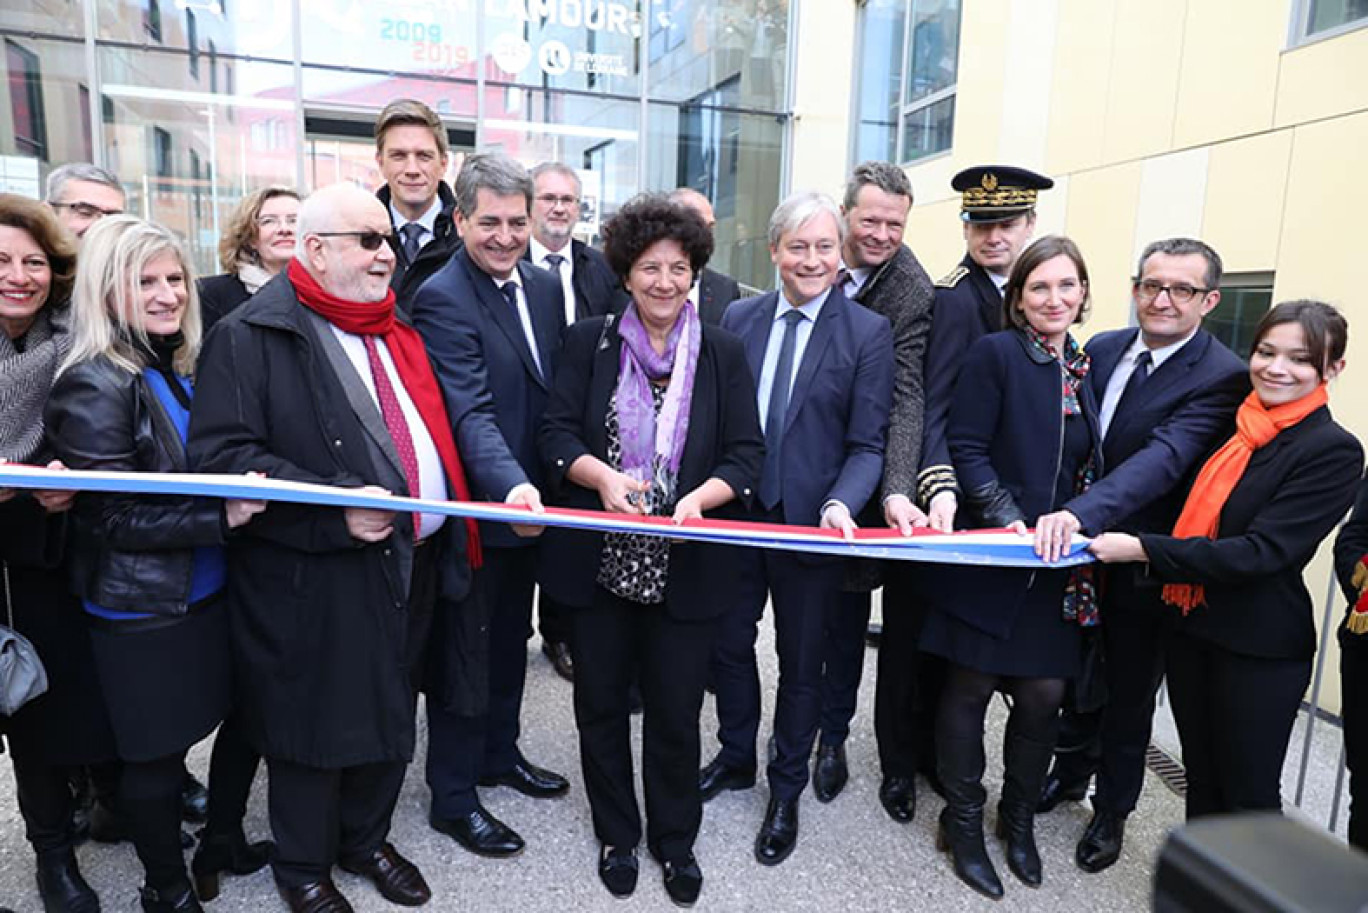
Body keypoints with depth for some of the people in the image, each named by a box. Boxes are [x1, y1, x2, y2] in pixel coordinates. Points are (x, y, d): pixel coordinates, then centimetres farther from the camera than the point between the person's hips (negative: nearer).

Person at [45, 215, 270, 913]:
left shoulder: (186, 368, 6)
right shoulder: (94, 385, -15)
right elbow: (113, 515, -18)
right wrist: (220, 516, -26)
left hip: (211, 589, 7)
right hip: (143, 607, -6)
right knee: (156, 755, 10)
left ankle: (224, 840, 40)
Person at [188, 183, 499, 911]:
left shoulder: (396, 332, 13)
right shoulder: (251, 336, -10)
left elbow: (433, 434, 20)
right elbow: (221, 454, -18)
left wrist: (456, 517, 8)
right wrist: (335, 507, -25)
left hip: (414, 564, 7)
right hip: (315, 579, -6)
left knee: (391, 716, 19)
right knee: (316, 726, 10)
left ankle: (367, 839, 41)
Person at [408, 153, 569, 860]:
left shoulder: (545, 286, 5)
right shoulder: (441, 299, -18)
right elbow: (472, 410, -28)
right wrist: (513, 484, -43)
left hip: (533, 497, 7)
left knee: (512, 636, 22)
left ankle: (500, 752, 43)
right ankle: (453, 797, 26)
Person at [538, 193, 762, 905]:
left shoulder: (723, 354, 2)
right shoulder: (588, 342, 2)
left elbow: (745, 456, -3)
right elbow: (556, 434, -4)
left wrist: (699, 498, -22)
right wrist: (602, 475, -23)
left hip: (685, 567, 0)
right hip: (599, 560, 1)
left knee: (675, 712, 11)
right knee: (601, 704, 15)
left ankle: (675, 841, 36)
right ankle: (616, 835, 38)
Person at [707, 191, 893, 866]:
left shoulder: (868, 332, -6)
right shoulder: (739, 317, 4)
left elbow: (867, 445, -9)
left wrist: (840, 504, -25)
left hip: (811, 523, -3)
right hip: (734, 511, 3)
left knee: (801, 660, 13)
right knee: (729, 643, 17)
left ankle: (786, 790, 34)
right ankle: (736, 758, 43)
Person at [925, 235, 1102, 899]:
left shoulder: (1087, 366, 10)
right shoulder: (994, 353, -6)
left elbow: (1091, 465, 15)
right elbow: (966, 448, -11)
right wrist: (1007, 518, -19)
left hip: (1056, 569, 5)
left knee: (1043, 695, 9)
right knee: (970, 689, 7)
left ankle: (1019, 817, 33)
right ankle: (963, 820, 26)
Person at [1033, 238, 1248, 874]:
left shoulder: (1222, 377, -19)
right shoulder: (1102, 348, 0)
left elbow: (1163, 458, -33)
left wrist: (1081, 513, -47)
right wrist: (1056, 521, -1)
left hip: (1144, 565, -5)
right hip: (1080, 548, 5)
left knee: (1129, 692, 15)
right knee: (1077, 672, 22)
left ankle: (1112, 810, 37)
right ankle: (1070, 769, 47)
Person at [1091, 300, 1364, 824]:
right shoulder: (1235, 425, 5)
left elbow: (1260, 552, -21)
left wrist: (1143, 549, -25)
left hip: (1259, 649, -6)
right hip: (1191, 628, 6)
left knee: (1248, 793, 9)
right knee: (1200, 778, 20)